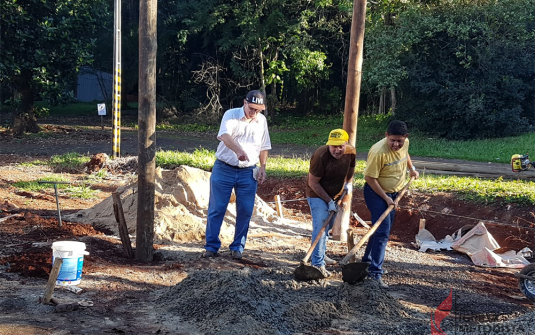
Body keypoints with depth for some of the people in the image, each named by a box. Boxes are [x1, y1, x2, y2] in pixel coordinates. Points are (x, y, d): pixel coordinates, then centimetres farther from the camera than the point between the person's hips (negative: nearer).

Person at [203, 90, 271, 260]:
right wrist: (238, 151, -47)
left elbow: (264, 147, 18)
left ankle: (237, 247, 16)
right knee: (216, 209, 1)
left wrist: (263, 167, 8)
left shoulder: (262, 120, 7)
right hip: (224, 169, -3)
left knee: (245, 211, 4)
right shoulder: (231, 115, -9)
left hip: (248, 173, 4)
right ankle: (211, 246, 10)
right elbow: (225, 135, -29)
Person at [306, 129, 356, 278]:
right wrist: (329, 201, -22)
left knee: (328, 226, 20)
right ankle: (317, 264, -15)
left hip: (335, 195, 7)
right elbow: (313, 183, -23)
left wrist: (349, 183, -2)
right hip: (318, 195, -6)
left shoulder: (351, 152, -14)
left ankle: (320, 254, 39)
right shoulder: (320, 155, -30)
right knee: (320, 226, -16)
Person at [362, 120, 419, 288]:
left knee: (382, 230, 16)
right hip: (376, 193, -8)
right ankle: (375, 273, -14)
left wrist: (411, 168, 18)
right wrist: (386, 198, -21)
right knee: (382, 232, -15)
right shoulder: (378, 152, -30)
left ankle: (367, 260, 31)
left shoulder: (405, 143, -8)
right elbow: (370, 178, -24)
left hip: (394, 193, 8)